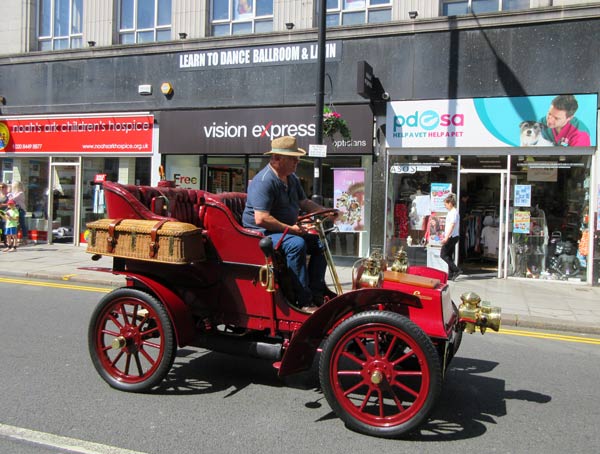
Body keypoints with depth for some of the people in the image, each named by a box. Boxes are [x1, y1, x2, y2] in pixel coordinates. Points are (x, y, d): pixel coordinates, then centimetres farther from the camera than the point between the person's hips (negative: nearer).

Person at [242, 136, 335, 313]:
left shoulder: (292, 179, 12)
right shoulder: (264, 182, -20)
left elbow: (304, 202, 22)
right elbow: (261, 219, -28)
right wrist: (290, 229, -23)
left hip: (286, 230, 10)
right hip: (261, 233, -10)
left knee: (320, 242, -3)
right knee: (296, 244, -34)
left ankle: (316, 294, 0)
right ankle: (305, 302, -30)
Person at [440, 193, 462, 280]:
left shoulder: (454, 212, -15)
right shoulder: (451, 212, 16)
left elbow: (452, 226, -22)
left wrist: (446, 238, -26)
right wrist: (445, 236, 25)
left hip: (451, 237, -10)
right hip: (453, 237, 10)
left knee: (443, 255, -8)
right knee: (449, 255, 11)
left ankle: (457, 270, -11)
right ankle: (451, 274, 13)